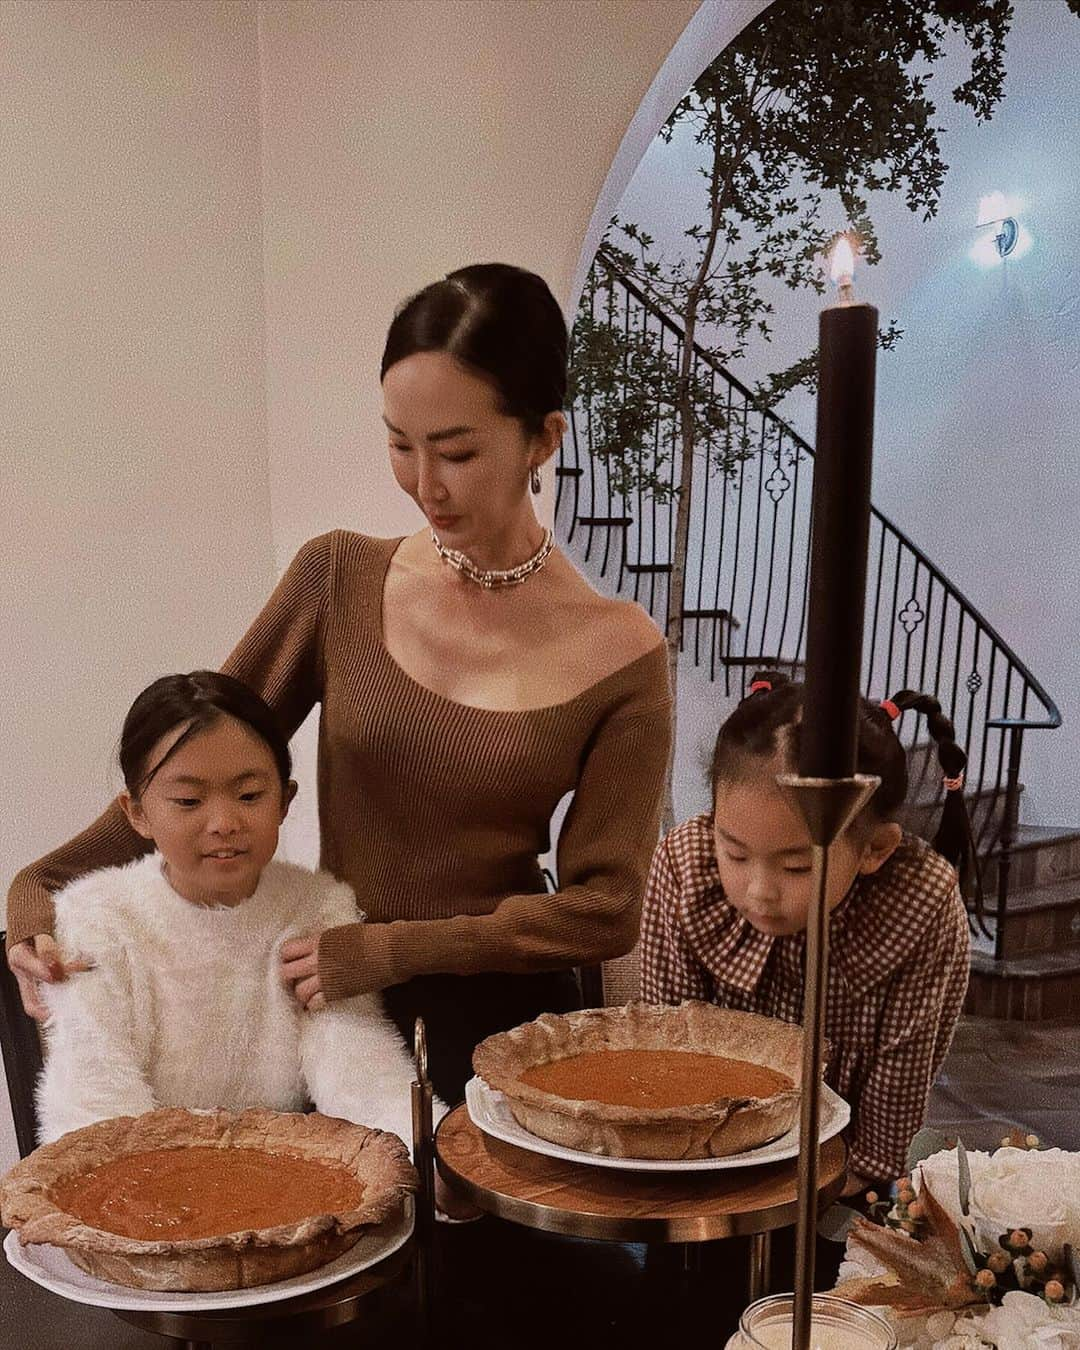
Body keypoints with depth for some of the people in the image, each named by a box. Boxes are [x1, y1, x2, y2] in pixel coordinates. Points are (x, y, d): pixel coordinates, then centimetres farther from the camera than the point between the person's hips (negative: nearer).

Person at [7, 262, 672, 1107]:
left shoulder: (620, 656, -10)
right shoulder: (339, 579, -4)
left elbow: (604, 910, -8)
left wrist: (394, 950, -15)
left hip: (501, 1026, -1)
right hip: (333, 1015, 2)